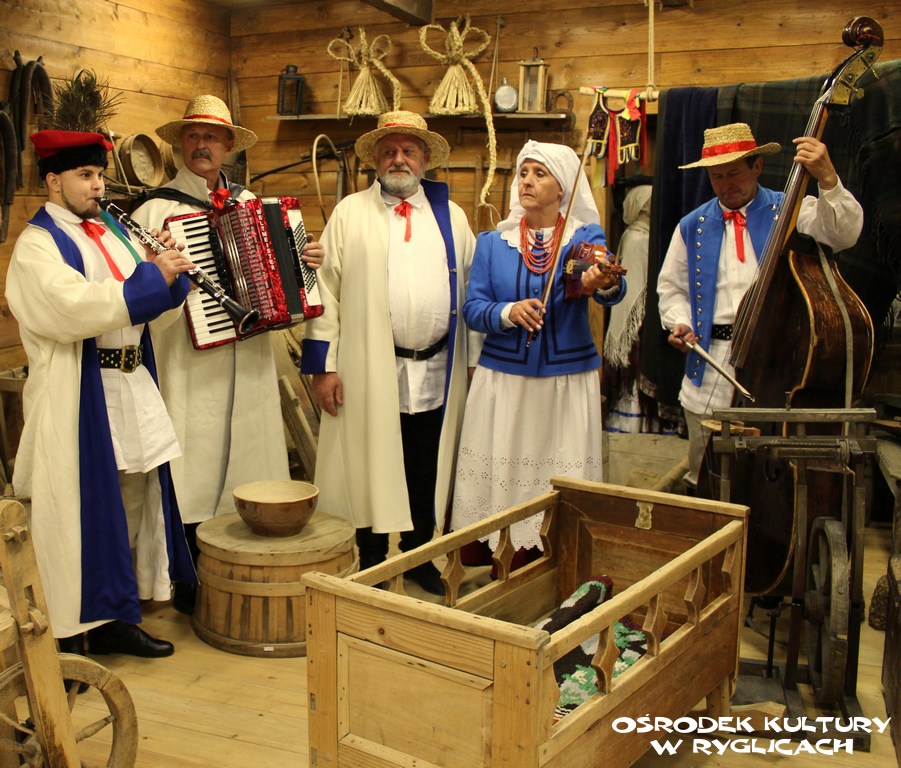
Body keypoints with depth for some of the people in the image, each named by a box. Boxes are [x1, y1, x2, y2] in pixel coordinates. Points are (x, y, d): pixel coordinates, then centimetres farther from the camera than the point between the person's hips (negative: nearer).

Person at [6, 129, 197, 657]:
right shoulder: (37, 244, -7)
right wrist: (152, 276, -21)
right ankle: (68, 634, 14)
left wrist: (171, 269, -7)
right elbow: (76, 307, -25)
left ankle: (115, 619, 26)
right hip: (78, 396, -7)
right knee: (81, 510, 0)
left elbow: (159, 309, 12)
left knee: (134, 505, 12)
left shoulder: (113, 231, 14)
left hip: (132, 387, 7)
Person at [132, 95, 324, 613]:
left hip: (250, 361, 5)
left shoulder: (250, 204, 13)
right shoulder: (157, 209, -2)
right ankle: (190, 585, 16)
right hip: (191, 363, -5)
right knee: (197, 463, 1)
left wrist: (306, 261, 4)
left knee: (248, 457, 11)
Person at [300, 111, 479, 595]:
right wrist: (322, 365, -8)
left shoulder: (450, 215, 10)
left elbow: (472, 287, 9)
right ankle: (371, 565, 22)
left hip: (437, 373, 3)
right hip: (369, 373, -2)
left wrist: (474, 359, 6)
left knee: (425, 471, 12)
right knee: (370, 469, 6)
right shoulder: (349, 214, 2)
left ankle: (419, 557, 30)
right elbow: (325, 289, -2)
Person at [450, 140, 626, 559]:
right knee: (501, 473, 2)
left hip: (568, 378, -1)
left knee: (564, 480, -1)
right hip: (503, 378, 1)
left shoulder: (586, 237, 2)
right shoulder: (492, 242, 8)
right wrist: (508, 313, -19)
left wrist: (604, 284, -41)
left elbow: (608, 283, -17)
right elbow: (472, 307, 1)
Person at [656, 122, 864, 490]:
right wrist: (678, 322, 0)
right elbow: (671, 286, 19)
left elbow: (844, 233, -14)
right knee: (704, 475, 11)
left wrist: (827, 180, -29)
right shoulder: (693, 226, 12)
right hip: (710, 367, 3)